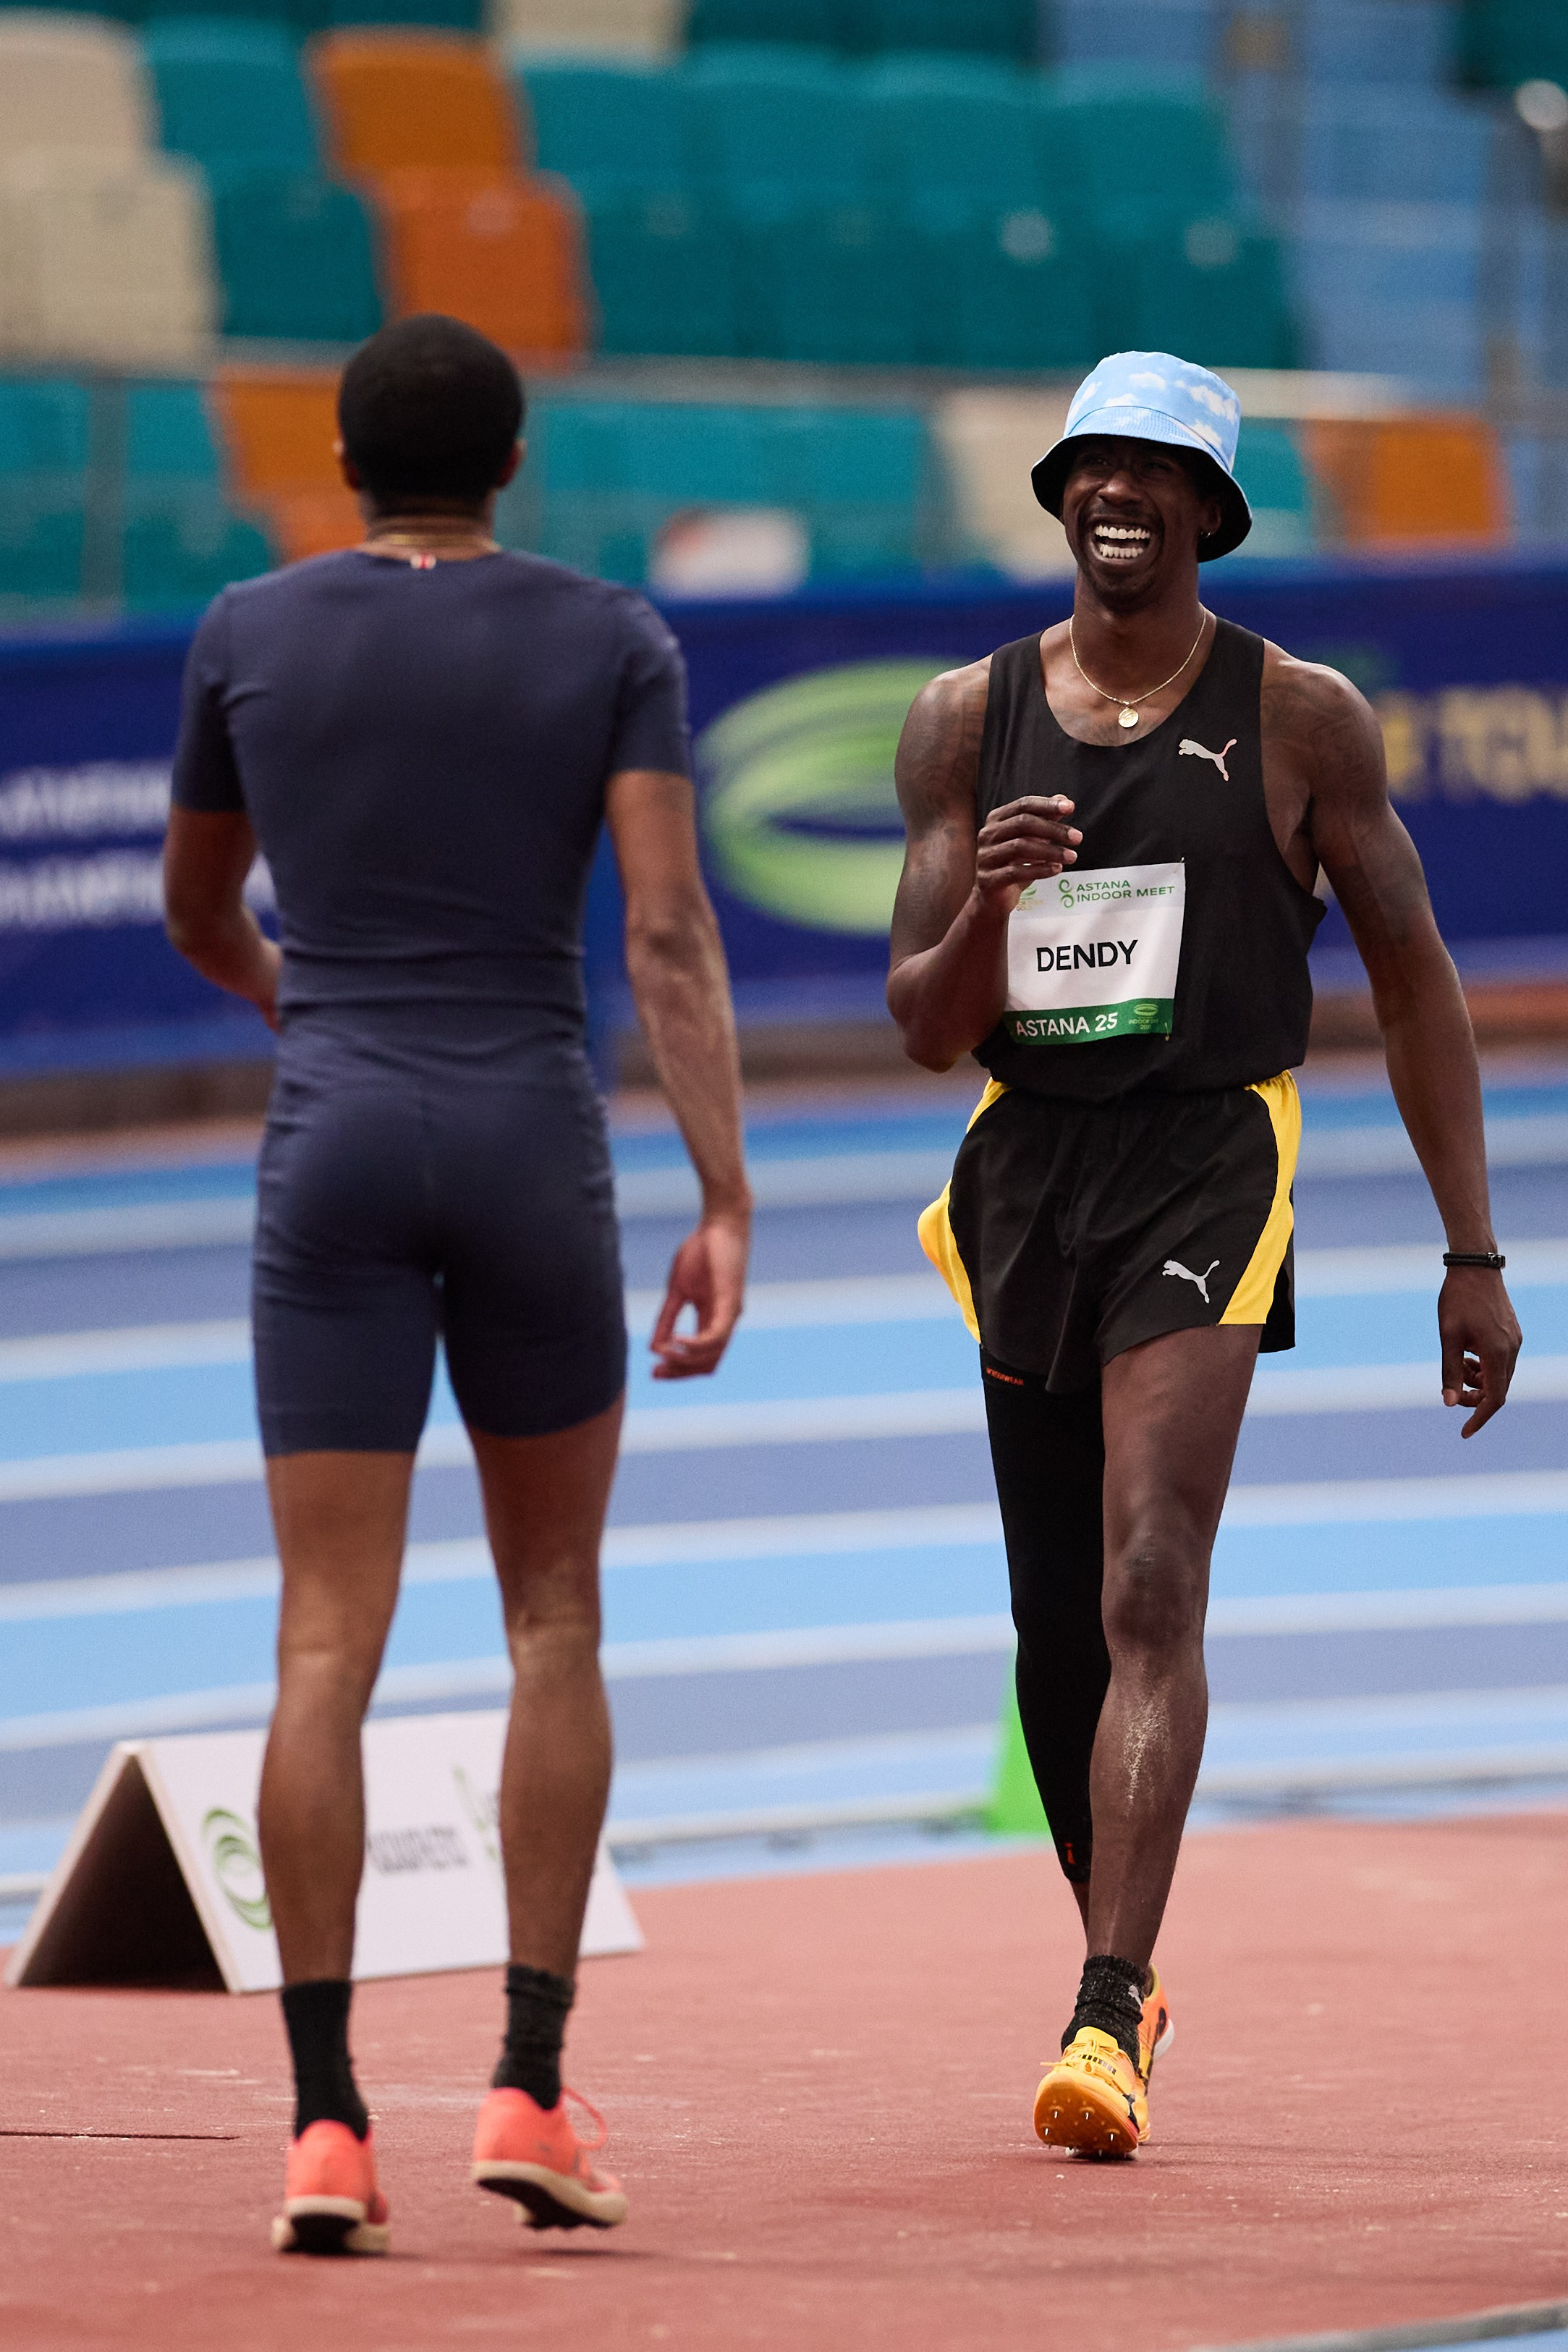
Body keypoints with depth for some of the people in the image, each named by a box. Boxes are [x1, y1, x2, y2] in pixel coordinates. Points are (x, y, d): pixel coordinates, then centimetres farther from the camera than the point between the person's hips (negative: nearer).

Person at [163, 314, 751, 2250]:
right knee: (555, 1619, 14)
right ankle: (529, 2091, 6)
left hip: (332, 1153, 0)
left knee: (327, 1644, -1)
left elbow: (193, 912, 19)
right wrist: (727, 1203, -10)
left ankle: (324, 2123, -10)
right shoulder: (614, 642, 2)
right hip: (535, 1148, 0)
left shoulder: (247, 635, 5)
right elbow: (668, 929, -9)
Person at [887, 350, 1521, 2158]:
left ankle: (1109, 2020, -25)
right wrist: (987, 906, -17)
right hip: (1025, 1175, 4)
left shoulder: (1299, 719, 0)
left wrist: (1473, 1255, 2)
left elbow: (1413, 986, 5)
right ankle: (1119, 1961, 29)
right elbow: (924, 1026, 6)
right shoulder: (967, 720, 7)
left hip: (1207, 1168, -4)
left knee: (1150, 1590, -18)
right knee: (1055, 1629, 9)